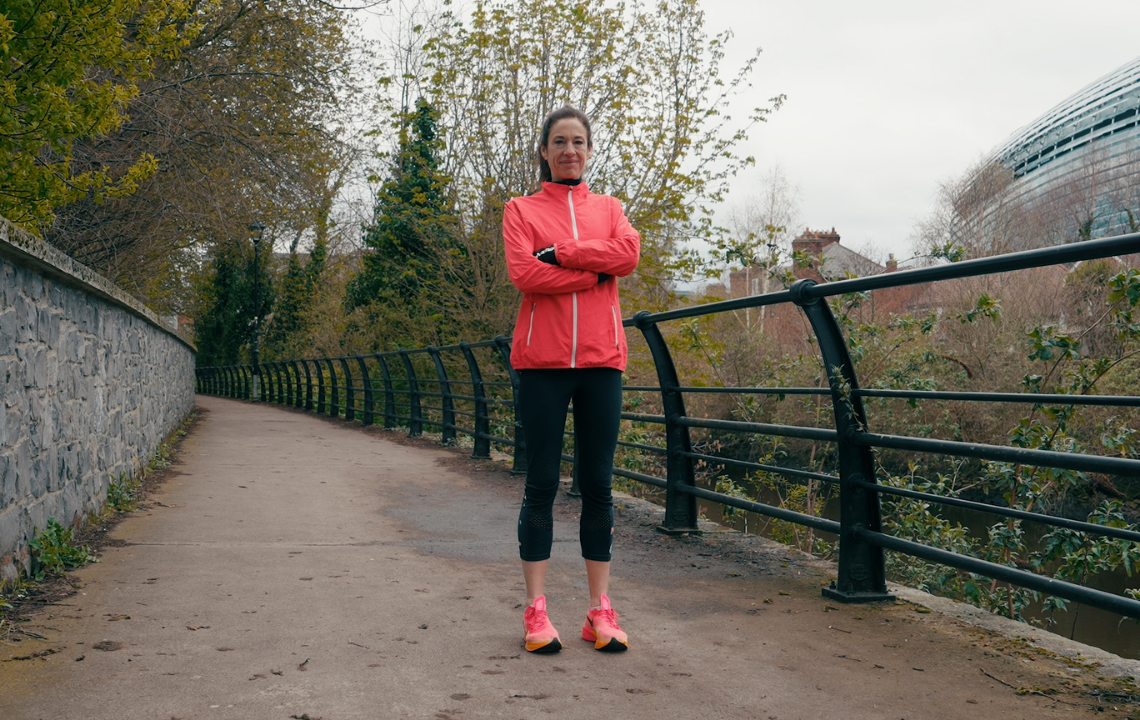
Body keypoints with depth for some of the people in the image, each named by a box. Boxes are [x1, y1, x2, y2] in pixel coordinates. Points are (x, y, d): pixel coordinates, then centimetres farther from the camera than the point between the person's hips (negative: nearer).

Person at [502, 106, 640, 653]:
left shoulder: (608, 208, 17)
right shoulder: (522, 210, 10)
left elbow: (628, 254, -4)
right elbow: (524, 273, -8)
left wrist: (560, 252, -9)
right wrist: (594, 271, -8)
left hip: (600, 359, 2)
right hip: (542, 359, -2)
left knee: (597, 485, 4)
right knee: (541, 484, 0)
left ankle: (600, 610, 10)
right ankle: (536, 610, 6)